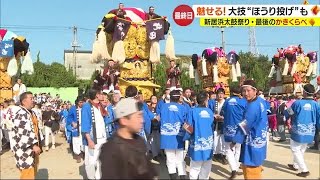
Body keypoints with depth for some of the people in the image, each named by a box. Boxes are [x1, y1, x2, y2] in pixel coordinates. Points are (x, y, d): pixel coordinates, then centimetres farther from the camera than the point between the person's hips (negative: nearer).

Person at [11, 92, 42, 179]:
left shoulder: (32, 113, 14)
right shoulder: (21, 114, -19)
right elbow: (24, 132, -26)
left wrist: (37, 144, 22)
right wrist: (33, 145, -28)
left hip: (33, 149, 10)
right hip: (25, 150, -10)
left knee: (33, 172, 18)